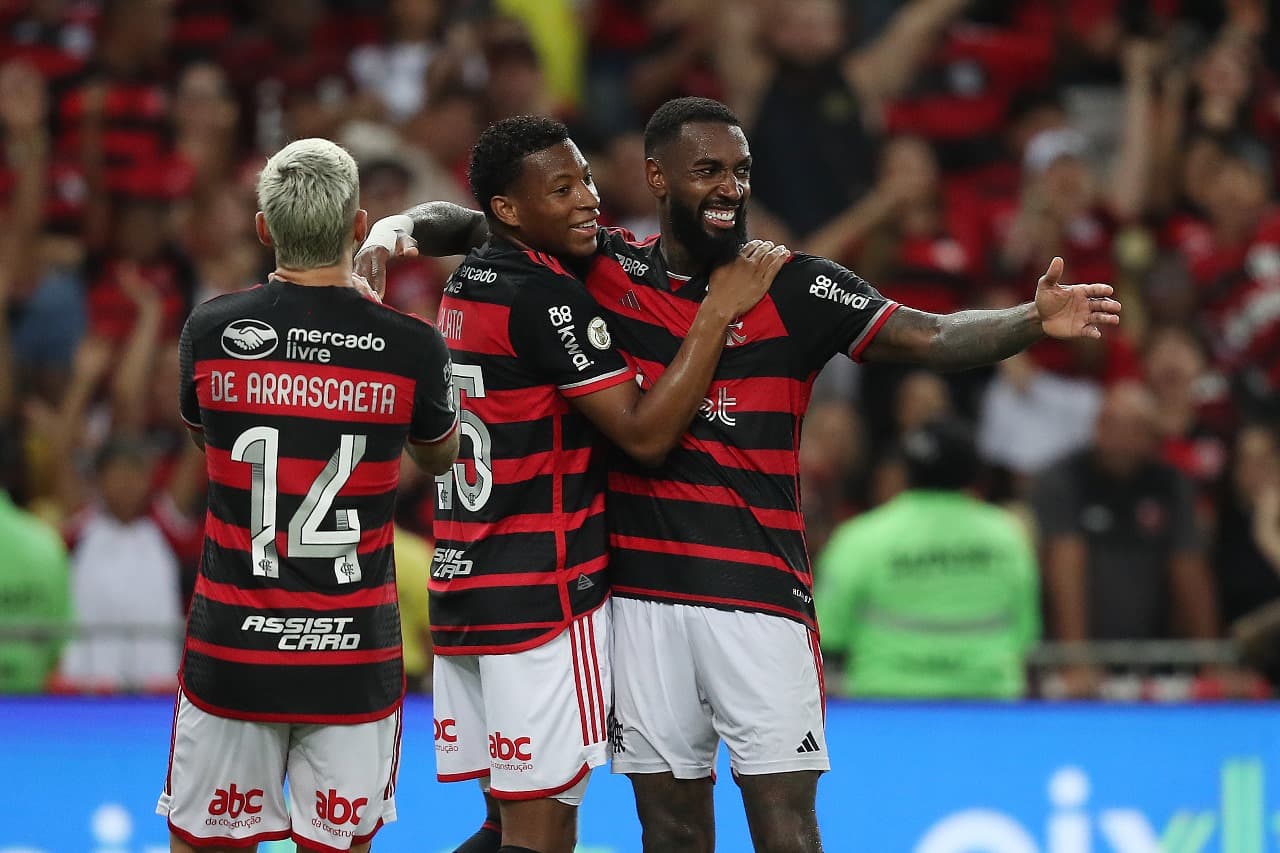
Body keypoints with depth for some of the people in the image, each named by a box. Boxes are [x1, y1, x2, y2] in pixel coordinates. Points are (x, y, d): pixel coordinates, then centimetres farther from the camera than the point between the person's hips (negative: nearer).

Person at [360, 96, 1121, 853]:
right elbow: (469, 225, 11)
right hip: (643, 590, 2)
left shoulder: (797, 289, -2)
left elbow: (934, 338, -12)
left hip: (760, 592, -2)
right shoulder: (605, 270, 4)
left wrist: (1035, 321, -29)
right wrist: (398, 230, -10)